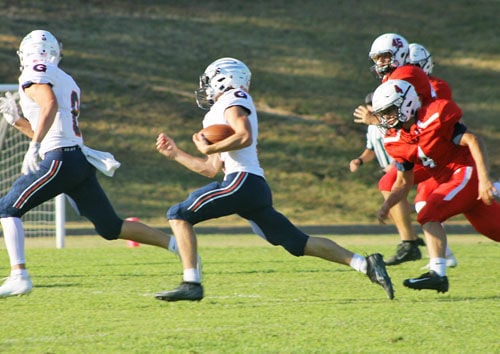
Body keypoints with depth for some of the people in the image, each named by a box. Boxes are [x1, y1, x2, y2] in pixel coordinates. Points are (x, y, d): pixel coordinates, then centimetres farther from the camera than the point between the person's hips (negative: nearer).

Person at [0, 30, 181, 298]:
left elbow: (50, 105, -21)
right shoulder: (67, 82, 26)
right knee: (111, 227, 11)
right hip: (81, 161, 8)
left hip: (60, 159, -8)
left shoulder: (34, 75, 0)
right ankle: (178, 245, 4)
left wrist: (34, 147, -25)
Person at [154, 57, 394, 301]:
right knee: (300, 244, 7)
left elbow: (245, 137, -15)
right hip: (257, 189, 9)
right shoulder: (217, 114, 30)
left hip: (243, 181, -9)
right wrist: (175, 153, 33)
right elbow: (211, 169, 32)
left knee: (179, 215, -7)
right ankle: (365, 264, 1)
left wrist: (208, 148, -8)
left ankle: (191, 284, -17)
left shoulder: (232, 99, 3)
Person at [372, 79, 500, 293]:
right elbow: (404, 182, 13)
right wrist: (386, 206, -4)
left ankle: (437, 274, -24)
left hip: (467, 172, -8)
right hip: (448, 179, 8)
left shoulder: (433, 117, -18)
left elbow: (472, 141, -21)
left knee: (429, 216, -20)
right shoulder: (397, 141, 6)